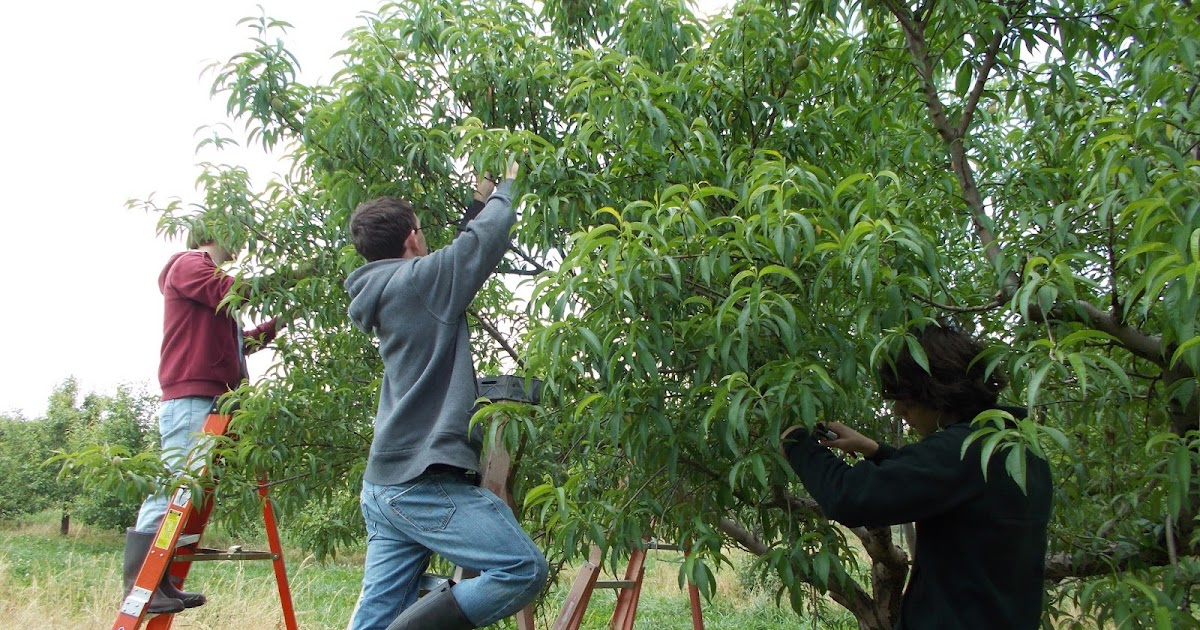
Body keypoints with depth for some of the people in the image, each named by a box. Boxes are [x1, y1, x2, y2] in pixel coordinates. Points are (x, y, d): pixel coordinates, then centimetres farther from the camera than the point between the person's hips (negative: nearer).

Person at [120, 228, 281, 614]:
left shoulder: (211, 280, 29)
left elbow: (235, 343, 26)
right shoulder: (189, 263, 2)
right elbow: (231, 290, -16)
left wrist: (278, 324, 24)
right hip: (192, 398, -10)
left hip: (211, 398, 10)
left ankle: (162, 583, 9)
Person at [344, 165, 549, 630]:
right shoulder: (419, 279, -10)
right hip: (427, 483, -10)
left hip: (386, 484, 10)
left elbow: (461, 257, 27)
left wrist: (481, 203, 34)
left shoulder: (381, 295, 16)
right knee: (523, 570, -9)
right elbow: (485, 240, -5)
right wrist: (506, 188, 14)